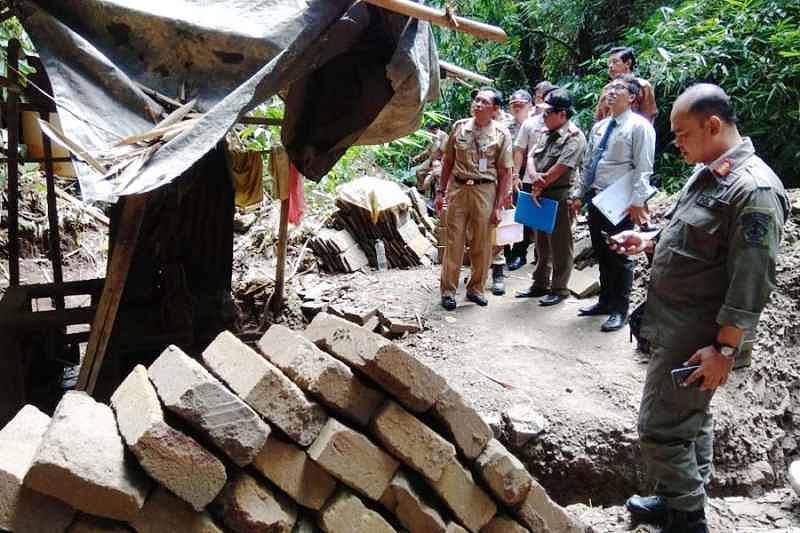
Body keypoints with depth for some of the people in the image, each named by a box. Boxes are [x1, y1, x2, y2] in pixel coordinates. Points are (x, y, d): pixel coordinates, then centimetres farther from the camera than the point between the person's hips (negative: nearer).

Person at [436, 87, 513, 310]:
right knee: (454, 241, 3)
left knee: (482, 244, 6)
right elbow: (448, 161, 13)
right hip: (457, 188, 1)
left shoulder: (501, 134, -1)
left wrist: (498, 206, -5)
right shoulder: (459, 127, 6)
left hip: (485, 191, -1)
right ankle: (448, 290, 11)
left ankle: (476, 288, 22)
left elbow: (505, 172, -1)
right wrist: (441, 191, 10)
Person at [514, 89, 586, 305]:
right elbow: (531, 155, 9)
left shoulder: (574, 138, -12)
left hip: (560, 197, -8)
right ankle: (540, 284, 28)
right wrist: (534, 176, -11)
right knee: (541, 243, 16)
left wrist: (540, 186, -11)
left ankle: (559, 289, 12)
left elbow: (560, 168, -18)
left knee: (560, 245, 1)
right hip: (540, 195, 8)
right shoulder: (547, 133, 14)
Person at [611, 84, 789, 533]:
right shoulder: (708, 175, 9)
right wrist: (647, 242, 8)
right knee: (692, 419, 20)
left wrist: (724, 349, -24)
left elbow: (751, 283, -24)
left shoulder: (753, 189, -22)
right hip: (676, 323, 10)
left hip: (696, 337, -10)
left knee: (663, 428, -2)